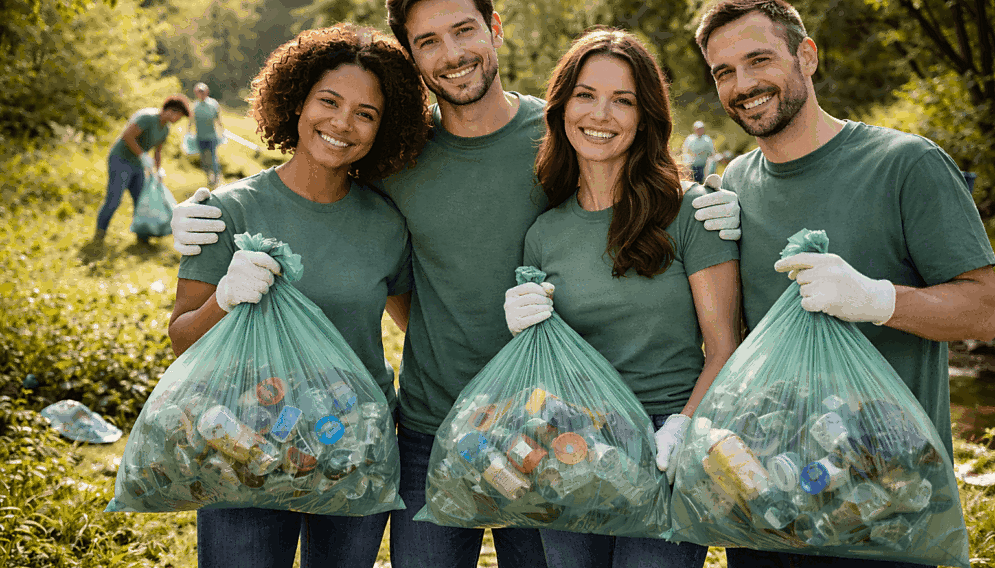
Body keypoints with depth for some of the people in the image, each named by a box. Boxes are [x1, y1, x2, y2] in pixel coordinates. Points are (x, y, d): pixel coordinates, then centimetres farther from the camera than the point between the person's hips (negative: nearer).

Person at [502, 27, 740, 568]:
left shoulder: (689, 210, -4)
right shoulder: (544, 231, 7)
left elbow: (724, 351, -5)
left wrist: (680, 431, -18)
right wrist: (526, 330, -5)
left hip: (668, 460, -3)